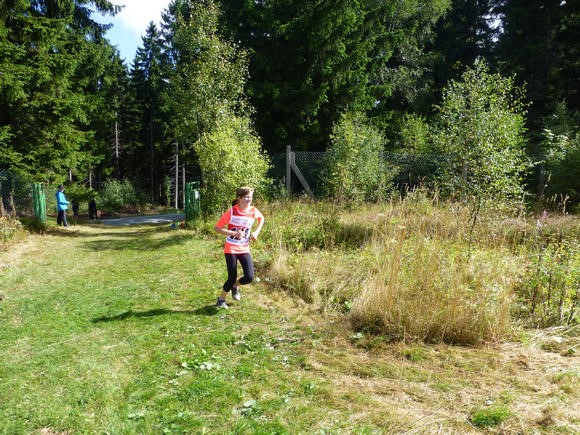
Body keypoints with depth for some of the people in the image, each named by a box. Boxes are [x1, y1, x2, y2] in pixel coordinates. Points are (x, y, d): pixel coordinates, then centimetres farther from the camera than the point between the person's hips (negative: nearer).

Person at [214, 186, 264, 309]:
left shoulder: (253, 211, -5)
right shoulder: (231, 212, -15)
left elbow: (261, 218, 18)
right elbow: (217, 228, -13)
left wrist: (256, 232, 3)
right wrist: (234, 233, -23)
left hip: (244, 249, 3)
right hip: (231, 250, -3)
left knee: (249, 277, -9)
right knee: (232, 278, -1)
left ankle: (235, 286, 25)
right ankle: (221, 299, 26)